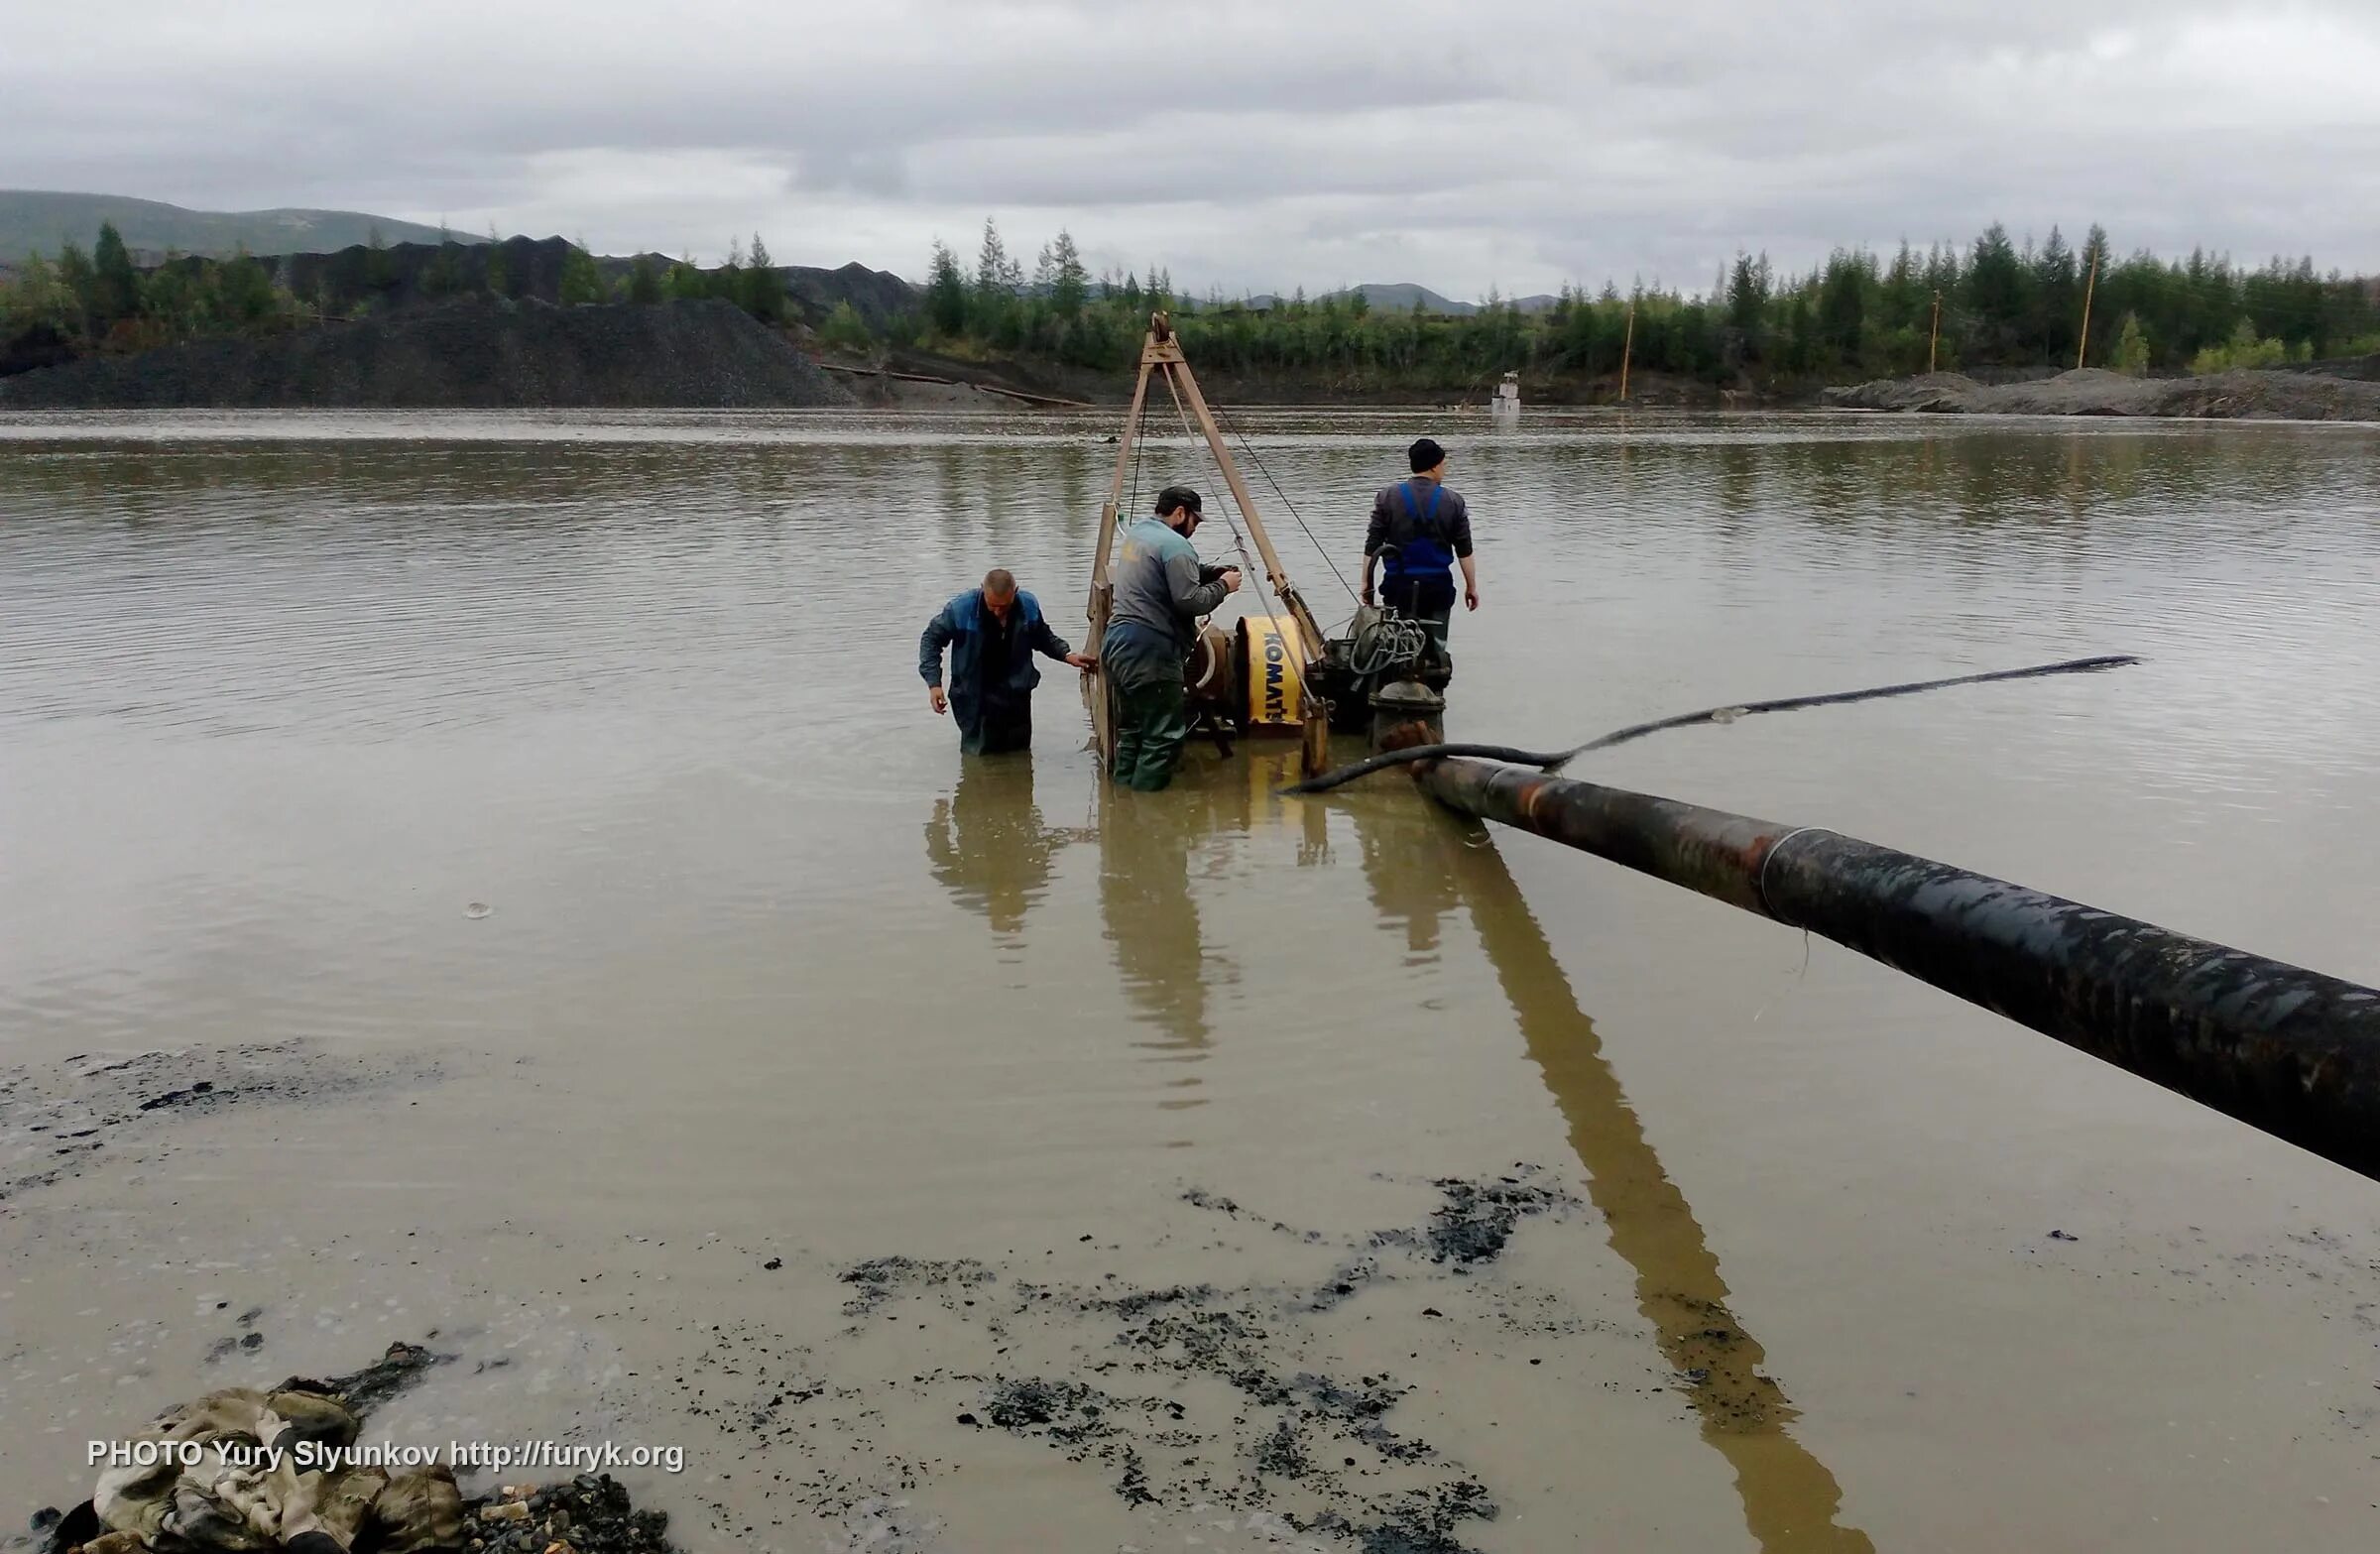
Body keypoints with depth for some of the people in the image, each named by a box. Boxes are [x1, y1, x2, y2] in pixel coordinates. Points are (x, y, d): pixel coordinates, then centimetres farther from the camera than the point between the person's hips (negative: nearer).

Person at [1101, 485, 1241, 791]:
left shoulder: (1135, 533, 18)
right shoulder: (1175, 546, -12)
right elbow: (1190, 602, -19)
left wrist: (1212, 572, 14)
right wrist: (1222, 586, -3)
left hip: (1118, 643, 10)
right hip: (1150, 654, -10)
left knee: (1130, 729, 17)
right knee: (1164, 735, -6)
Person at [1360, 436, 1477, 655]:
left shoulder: (1387, 497, 0)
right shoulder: (1453, 502, -1)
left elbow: (1372, 545, -1)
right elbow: (1464, 550, 1)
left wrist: (1366, 583, 5)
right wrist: (1471, 586, 10)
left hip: (1399, 584, 0)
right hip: (1438, 586, 0)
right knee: (1436, 646, 6)